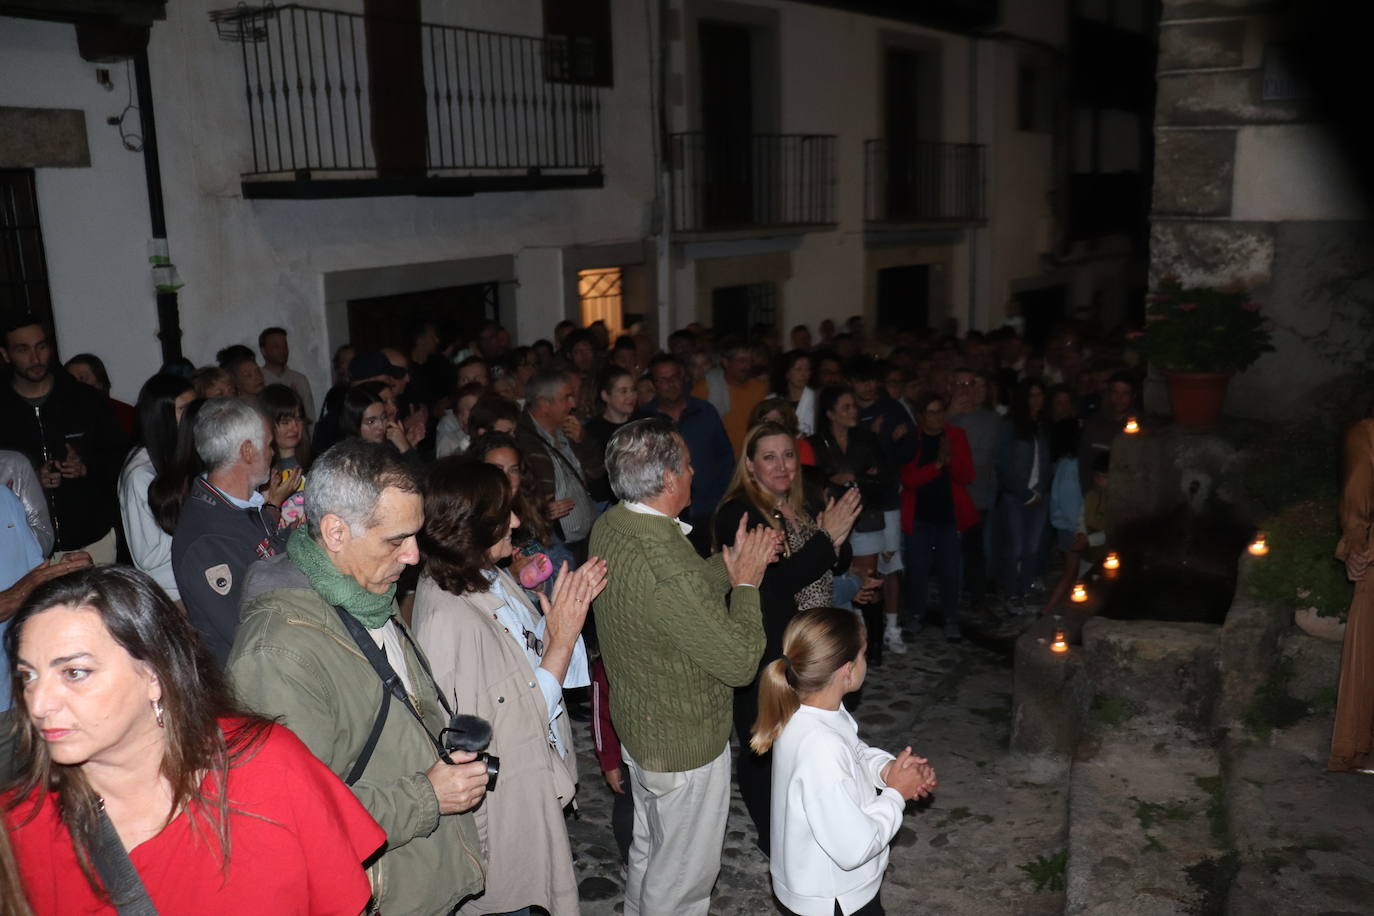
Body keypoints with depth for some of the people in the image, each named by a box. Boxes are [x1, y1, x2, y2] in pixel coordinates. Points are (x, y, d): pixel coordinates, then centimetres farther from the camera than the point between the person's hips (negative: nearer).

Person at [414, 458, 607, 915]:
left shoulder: (490, 578, -4)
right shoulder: (449, 619, -30)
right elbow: (522, 720, -25)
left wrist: (567, 611, -7)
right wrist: (562, 641, -23)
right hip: (505, 806, -8)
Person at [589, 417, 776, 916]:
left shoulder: (609, 527, -8)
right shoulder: (668, 566, -37)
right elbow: (741, 662, -26)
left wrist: (729, 564, 0)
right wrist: (746, 583, -14)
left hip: (638, 726, 9)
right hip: (686, 746, -9)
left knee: (648, 850, 30)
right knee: (683, 874, 15)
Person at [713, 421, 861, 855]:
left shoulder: (798, 509, 8)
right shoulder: (738, 515, -17)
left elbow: (840, 566, 11)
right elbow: (776, 582, -26)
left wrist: (838, 535, -10)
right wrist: (826, 537, -26)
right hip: (764, 655, -8)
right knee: (765, 750, 7)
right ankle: (774, 838, 24)